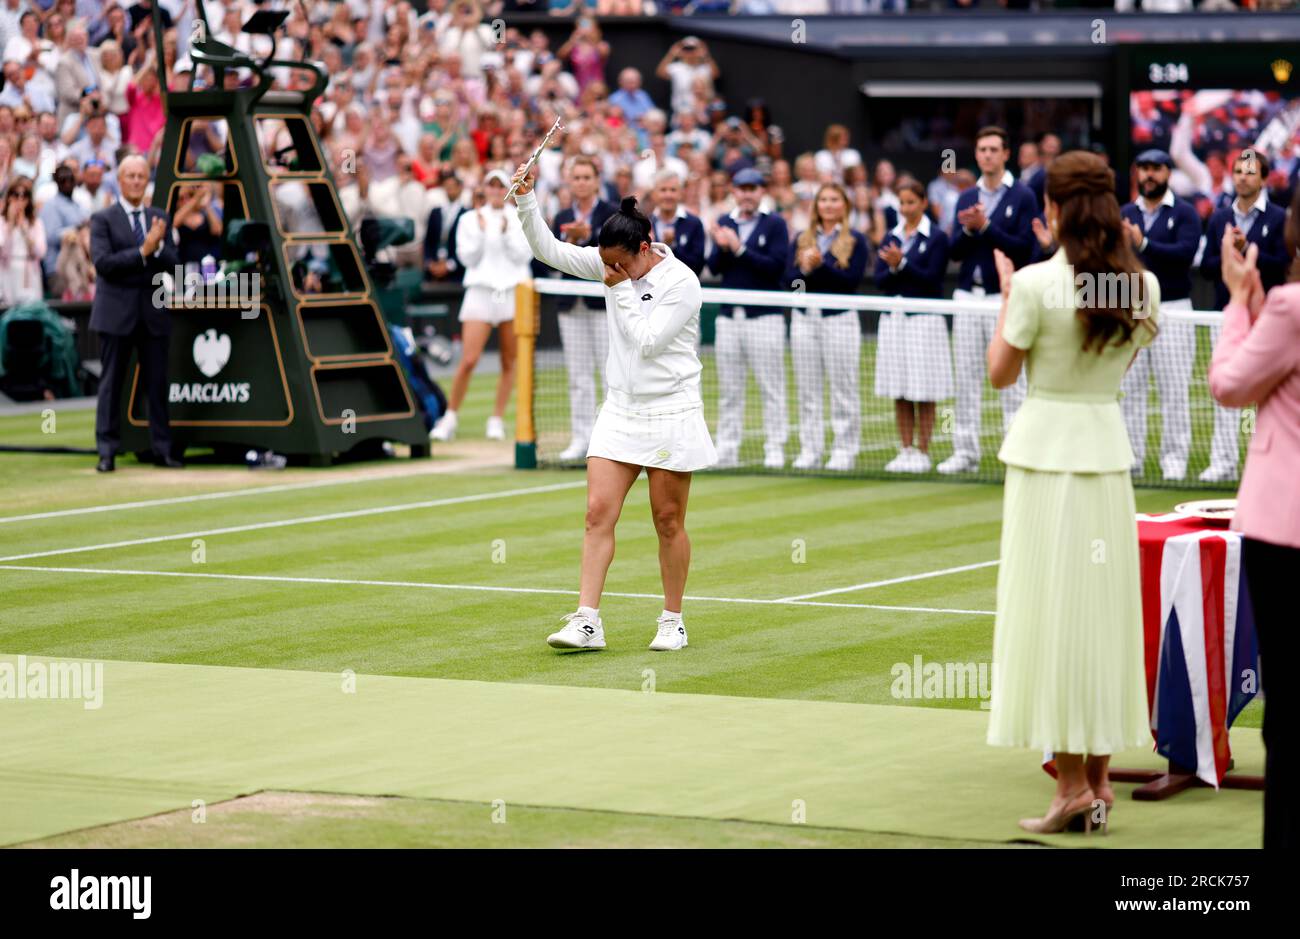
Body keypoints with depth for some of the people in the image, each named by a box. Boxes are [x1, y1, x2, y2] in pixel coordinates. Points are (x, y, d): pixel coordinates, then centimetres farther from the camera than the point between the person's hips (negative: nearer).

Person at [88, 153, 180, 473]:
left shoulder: (159, 218, 11)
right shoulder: (103, 219, -1)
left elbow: (172, 264, 4)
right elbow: (103, 263, -13)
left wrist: (158, 246, -16)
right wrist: (143, 251, -19)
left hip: (154, 313, 3)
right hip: (117, 311, -3)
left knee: (157, 383, 5)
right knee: (111, 382, 0)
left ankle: (162, 450, 9)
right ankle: (106, 452, 2)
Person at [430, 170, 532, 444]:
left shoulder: (520, 220, 8)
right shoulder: (470, 220, 8)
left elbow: (523, 256, -1)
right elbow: (468, 258, 1)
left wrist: (506, 234, -13)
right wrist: (481, 233, -11)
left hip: (513, 293, 1)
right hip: (481, 291, -1)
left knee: (509, 362, 2)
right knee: (468, 361, -10)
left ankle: (497, 419, 11)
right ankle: (450, 418, 0)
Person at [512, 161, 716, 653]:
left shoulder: (681, 283, -14)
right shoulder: (612, 264, 3)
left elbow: (646, 340, -18)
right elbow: (550, 250, 3)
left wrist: (621, 290, -14)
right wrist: (525, 201, -9)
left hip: (671, 415, -5)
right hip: (620, 412, 5)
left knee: (668, 521, 4)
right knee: (598, 511, -5)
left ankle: (672, 621, 17)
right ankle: (587, 621, -8)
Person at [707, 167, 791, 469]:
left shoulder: (775, 224, -1)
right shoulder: (724, 223, 11)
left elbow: (776, 266, -13)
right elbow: (714, 267, 3)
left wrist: (739, 249, -17)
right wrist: (721, 248, -17)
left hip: (764, 317, -4)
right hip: (728, 317, 4)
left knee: (771, 388, -1)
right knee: (729, 390, 7)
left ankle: (775, 449, 2)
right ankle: (727, 450, 10)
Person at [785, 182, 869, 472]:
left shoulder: (855, 241, 2)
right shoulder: (801, 239, 13)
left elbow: (853, 279, -10)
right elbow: (789, 277, 3)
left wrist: (820, 265, -17)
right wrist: (804, 268, -17)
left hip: (839, 318, -4)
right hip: (804, 318, 4)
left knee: (843, 390, -2)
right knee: (807, 390, 5)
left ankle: (845, 451, 2)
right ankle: (809, 450, 9)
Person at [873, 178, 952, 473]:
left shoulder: (936, 237, -3)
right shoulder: (891, 238, 12)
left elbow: (932, 278, -10)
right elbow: (880, 279, 5)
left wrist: (902, 264, -17)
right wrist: (893, 269, -15)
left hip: (924, 318, -5)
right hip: (893, 318, 5)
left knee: (923, 393, -3)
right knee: (899, 392, 5)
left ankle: (922, 453, 2)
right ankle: (906, 451, 11)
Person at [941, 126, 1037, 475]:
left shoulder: (1022, 197, -2)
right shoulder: (967, 198, 12)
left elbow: (1024, 248, -11)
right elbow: (955, 251, 8)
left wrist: (986, 227, -17)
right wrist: (967, 230, -12)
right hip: (968, 295, 5)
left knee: (1011, 379, -3)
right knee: (966, 377, 5)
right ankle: (965, 451, 10)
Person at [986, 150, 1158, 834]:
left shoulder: (1037, 283, -13)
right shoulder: (1142, 284, 1)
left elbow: (1000, 373, -4)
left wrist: (1007, 295, 9)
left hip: (1045, 450, -5)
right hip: (1107, 449, 5)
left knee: (1051, 615, 0)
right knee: (1104, 615, 9)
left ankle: (1072, 782, -2)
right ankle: (1099, 778, 12)